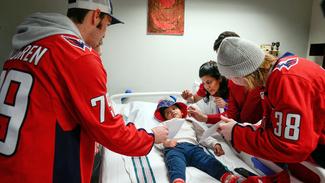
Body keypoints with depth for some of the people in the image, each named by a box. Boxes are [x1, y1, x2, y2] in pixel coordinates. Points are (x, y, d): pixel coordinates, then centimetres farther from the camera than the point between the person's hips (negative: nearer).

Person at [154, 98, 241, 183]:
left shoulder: (190, 122, 40)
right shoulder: (164, 124, 33)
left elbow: (203, 135, 29)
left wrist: (215, 144, 10)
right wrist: (165, 143, -7)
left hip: (192, 146, 3)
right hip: (174, 148, -2)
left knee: (209, 161, -28)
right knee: (176, 165, -36)